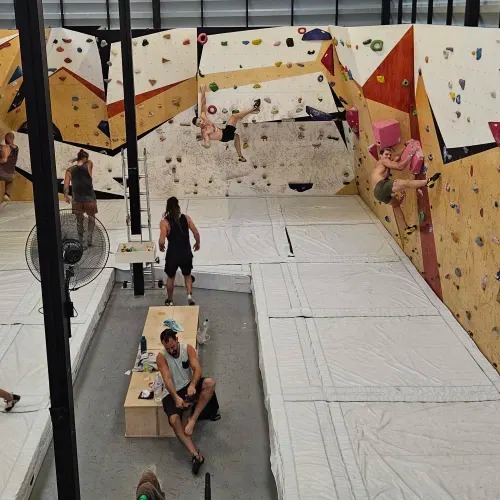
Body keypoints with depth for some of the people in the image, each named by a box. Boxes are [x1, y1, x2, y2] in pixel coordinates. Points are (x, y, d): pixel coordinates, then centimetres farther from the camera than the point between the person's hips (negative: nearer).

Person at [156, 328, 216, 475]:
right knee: (174, 420, -29)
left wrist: (192, 385, -36)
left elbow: (197, 369, -15)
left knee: (210, 382, -29)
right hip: (173, 393, -2)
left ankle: (193, 420, -25)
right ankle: (195, 455, -34)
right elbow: (167, 379, -21)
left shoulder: (188, 349, -5)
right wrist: (176, 398, -37)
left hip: (190, 386, 2)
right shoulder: (161, 357, -10)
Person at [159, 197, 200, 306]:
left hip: (172, 254, -2)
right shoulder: (186, 218, -6)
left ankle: (170, 300, 35)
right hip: (186, 253, 2)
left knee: (170, 277, 22)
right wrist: (197, 243, 14)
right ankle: (189, 295, 6)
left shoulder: (165, 222, -14)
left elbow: (161, 241, -20)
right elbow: (196, 233, -6)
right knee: (187, 275, 26)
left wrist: (161, 247, 2)